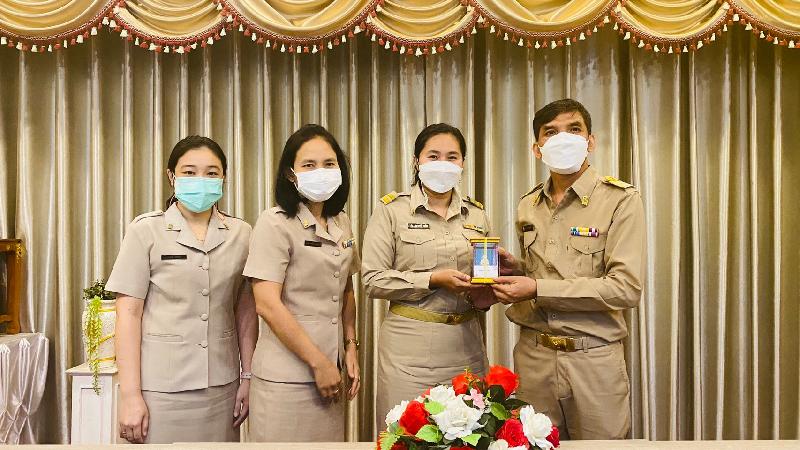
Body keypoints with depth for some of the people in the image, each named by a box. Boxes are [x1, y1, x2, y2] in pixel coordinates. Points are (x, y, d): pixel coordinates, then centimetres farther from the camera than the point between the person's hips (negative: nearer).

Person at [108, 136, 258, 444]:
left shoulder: (240, 234, 3)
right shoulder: (146, 231, -4)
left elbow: (245, 312, 7)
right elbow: (128, 314, -5)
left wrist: (248, 377, 4)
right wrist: (130, 394, -7)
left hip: (222, 387, 3)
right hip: (161, 388, -2)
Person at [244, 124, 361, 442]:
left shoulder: (342, 224, 9)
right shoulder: (276, 223, -11)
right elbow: (267, 305, -17)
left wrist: (351, 348, 6)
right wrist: (318, 362, -13)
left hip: (331, 370, 6)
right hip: (286, 376, -6)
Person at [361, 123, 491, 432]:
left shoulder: (476, 215, 10)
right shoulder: (391, 210, -2)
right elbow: (373, 280, -8)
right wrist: (433, 280, -16)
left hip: (465, 345, 4)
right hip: (410, 348, -4)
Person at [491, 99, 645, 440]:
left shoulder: (620, 200, -8)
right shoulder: (528, 206, 9)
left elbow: (626, 288, -17)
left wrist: (538, 290, -19)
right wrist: (514, 268, -2)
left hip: (594, 359, -4)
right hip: (533, 356, 4)